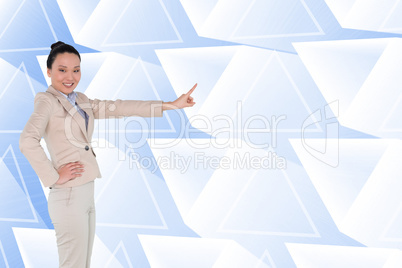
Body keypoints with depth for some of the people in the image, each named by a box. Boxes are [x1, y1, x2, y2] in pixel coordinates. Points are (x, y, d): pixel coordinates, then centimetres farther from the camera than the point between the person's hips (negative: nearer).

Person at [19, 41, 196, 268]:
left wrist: (171, 105, 3)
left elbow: (116, 107, 7)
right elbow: (28, 140, -25)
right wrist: (54, 177, -18)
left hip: (87, 194, 8)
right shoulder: (47, 100, -9)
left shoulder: (80, 100, 14)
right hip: (69, 197, -8)